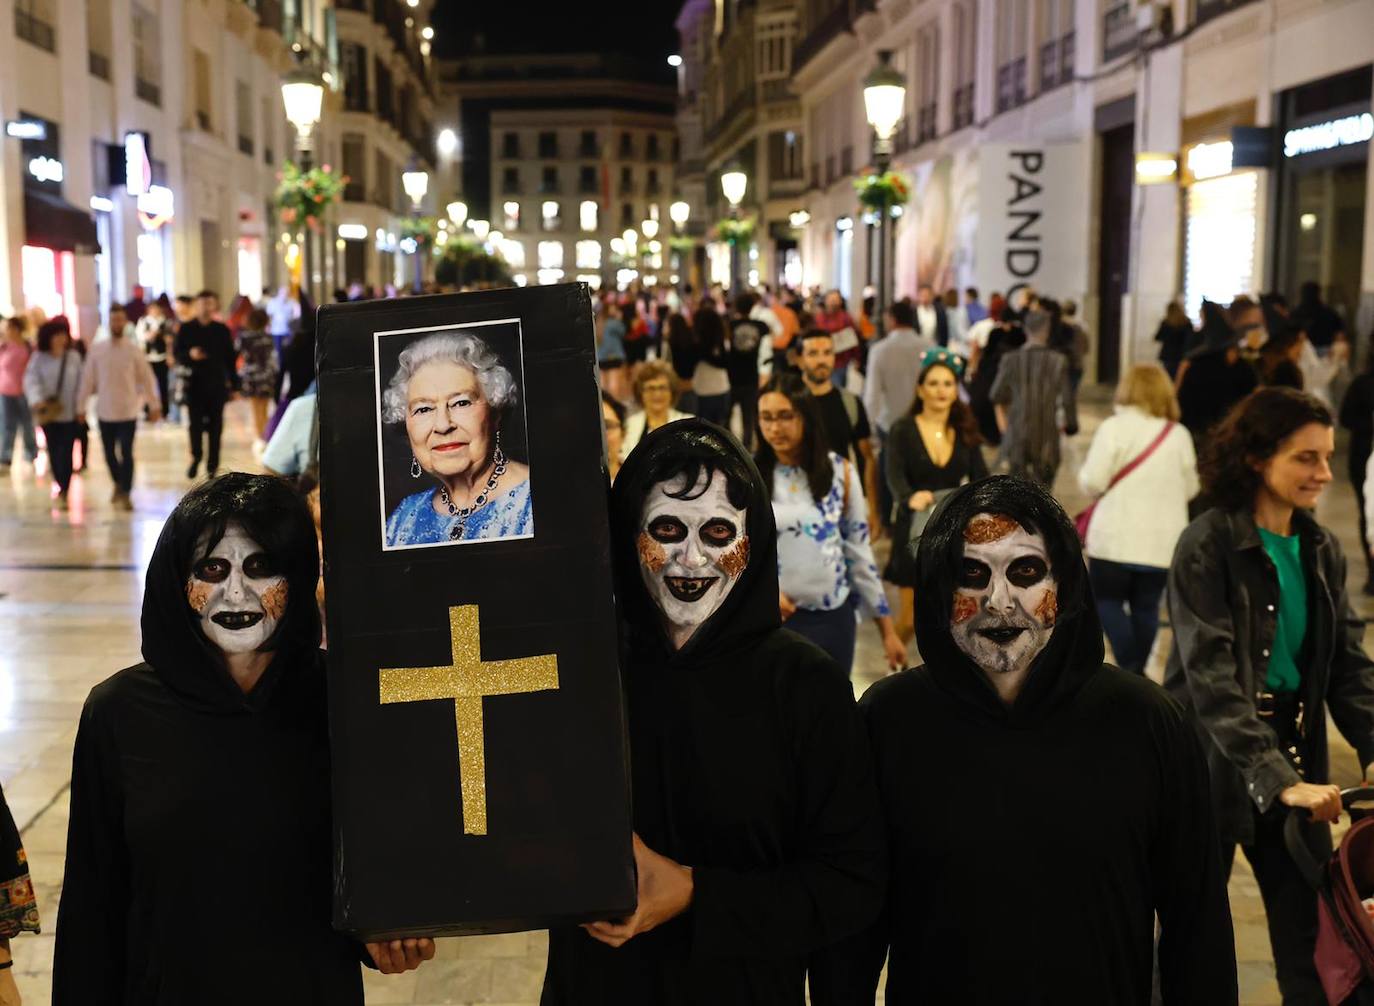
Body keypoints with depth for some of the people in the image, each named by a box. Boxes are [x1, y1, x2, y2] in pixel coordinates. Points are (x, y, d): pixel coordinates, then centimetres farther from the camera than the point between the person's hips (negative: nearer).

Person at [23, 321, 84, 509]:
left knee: (66, 453, -7)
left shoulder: (74, 357, 1)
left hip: (70, 413, -1)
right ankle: (62, 489, 27)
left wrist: (81, 407, -5)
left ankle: (63, 492, -2)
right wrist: (37, 400, -28)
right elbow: (31, 379, -11)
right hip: (49, 413, 1)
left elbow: (81, 382, 1)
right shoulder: (39, 358, -1)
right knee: (53, 452, 10)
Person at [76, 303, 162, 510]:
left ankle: (125, 494, 3)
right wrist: (81, 407, 5)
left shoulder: (134, 349, -4)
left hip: (128, 411, -2)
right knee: (109, 453, 12)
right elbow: (87, 379, 4)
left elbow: (147, 378, 0)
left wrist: (153, 405, 0)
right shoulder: (97, 349, 0)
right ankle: (118, 484, 35)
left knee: (126, 454, -6)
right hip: (105, 411, 2)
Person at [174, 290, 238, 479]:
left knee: (215, 426, 3)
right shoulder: (186, 328, 4)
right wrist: (190, 355, -18)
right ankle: (196, 457, 22)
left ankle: (212, 464, 12)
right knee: (196, 424, -1)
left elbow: (230, 357, 7)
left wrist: (234, 385, 4)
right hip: (194, 384, 0)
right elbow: (177, 355, 4)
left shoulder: (221, 330, 5)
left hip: (217, 385, 1)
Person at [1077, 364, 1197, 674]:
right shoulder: (1180, 434, 6)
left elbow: (1092, 481, -13)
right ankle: (1135, 673, 17)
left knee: (1107, 599, 9)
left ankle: (1130, 667, -5)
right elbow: (1190, 489, 13)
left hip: (1117, 536, -4)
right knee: (1146, 606, 12)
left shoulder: (1114, 427, -7)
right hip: (1163, 541, 4)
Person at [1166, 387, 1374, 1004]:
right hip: (1216, 758, -5)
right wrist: (1278, 780, -30)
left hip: (1295, 752, 5)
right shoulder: (1207, 549, -15)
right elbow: (1212, 679, -22)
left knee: (1312, 935, 8)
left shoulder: (1321, 550, 5)